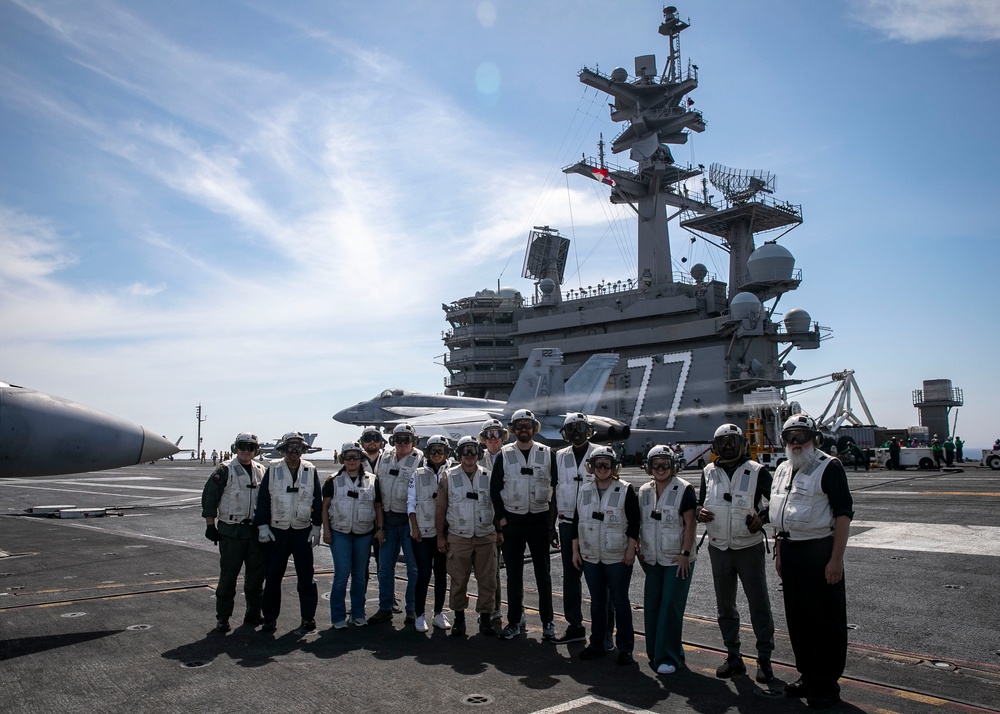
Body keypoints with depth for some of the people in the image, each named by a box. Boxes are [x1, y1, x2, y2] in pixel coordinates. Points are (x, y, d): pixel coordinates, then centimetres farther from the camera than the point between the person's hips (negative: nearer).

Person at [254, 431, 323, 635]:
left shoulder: (310, 471, 2)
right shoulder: (273, 469, 0)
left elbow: (317, 500, 5)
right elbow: (263, 499, 1)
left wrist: (317, 526, -1)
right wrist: (262, 525, -5)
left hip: (303, 532, 0)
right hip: (276, 532, 0)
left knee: (306, 577, 3)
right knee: (272, 577, 7)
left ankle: (308, 618, 14)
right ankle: (270, 618, 20)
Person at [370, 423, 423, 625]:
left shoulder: (419, 460, -6)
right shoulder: (384, 459, 8)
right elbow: (378, 495, 7)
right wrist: (380, 525, 3)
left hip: (409, 520, -4)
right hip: (388, 519, 5)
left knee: (413, 567, 3)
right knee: (385, 567, 9)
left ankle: (412, 609, 15)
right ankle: (385, 608, 21)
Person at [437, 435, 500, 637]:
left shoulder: (489, 477, 6)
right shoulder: (448, 477, 2)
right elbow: (440, 509, 3)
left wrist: (499, 531, 5)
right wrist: (440, 537, 0)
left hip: (486, 536, 1)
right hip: (458, 537, -1)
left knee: (488, 579, 2)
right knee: (458, 580, 4)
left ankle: (486, 617, 14)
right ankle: (459, 618, 17)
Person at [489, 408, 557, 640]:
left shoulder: (548, 454, 2)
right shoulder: (504, 455, 2)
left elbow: (556, 487, 3)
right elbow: (494, 488, 4)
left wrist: (552, 519, -3)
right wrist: (501, 517, -2)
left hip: (540, 519, -1)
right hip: (512, 521, 1)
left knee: (543, 573, 6)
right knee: (513, 573, 7)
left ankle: (547, 621, 15)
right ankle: (515, 621, 16)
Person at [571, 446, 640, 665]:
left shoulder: (626, 491, -6)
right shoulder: (584, 491, 7)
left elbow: (634, 523, -7)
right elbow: (576, 522, 10)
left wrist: (631, 550, -12)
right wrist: (575, 551, 7)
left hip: (618, 557, -4)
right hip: (591, 556, 4)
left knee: (620, 600, 1)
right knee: (597, 601, 13)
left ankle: (625, 648, 12)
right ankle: (597, 644, 23)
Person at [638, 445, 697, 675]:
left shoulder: (684, 489, -9)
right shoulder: (644, 491, 7)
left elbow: (690, 524, -11)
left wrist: (685, 553, -15)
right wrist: (639, 551, 11)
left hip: (677, 560, -5)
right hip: (653, 559, 5)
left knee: (671, 607, -5)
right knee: (651, 606, 8)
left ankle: (668, 658, 3)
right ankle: (655, 653, 22)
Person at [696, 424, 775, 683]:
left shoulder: (757, 472, -4)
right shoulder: (709, 473, 6)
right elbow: (700, 503, 14)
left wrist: (762, 518, -19)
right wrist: (699, 512, -8)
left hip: (749, 548, -4)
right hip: (719, 549, 4)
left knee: (759, 605, 1)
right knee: (725, 607, 12)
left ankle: (764, 659, 13)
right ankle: (733, 657, 24)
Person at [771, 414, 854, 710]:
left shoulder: (829, 467, -10)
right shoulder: (782, 470, 13)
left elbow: (843, 513, -15)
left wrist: (836, 559, -19)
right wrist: (779, 552, 16)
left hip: (819, 551, -7)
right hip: (790, 552, 7)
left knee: (827, 622, 2)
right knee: (797, 619, 15)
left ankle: (827, 685, 14)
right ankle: (808, 676, 28)